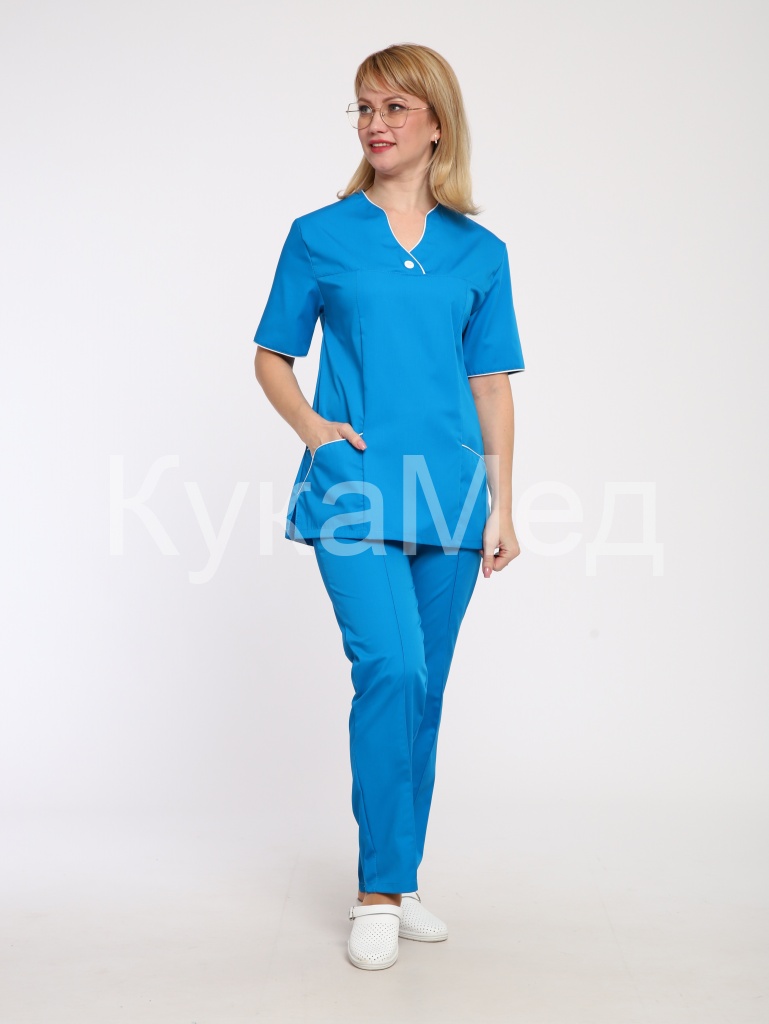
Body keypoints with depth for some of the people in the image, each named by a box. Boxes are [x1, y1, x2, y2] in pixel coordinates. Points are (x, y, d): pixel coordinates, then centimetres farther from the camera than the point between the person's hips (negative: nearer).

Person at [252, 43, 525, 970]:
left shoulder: (479, 253, 11)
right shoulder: (319, 236, 6)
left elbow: (491, 385, 11)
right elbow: (271, 357, 11)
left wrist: (500, 505, 7)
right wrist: (309, 425, -8)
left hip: (447, 495, 3)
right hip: (354, 487, -2)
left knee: (422, 691, 8)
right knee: (390, 667, -17)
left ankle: (397, 884, 22)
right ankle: (378, 895, -3)